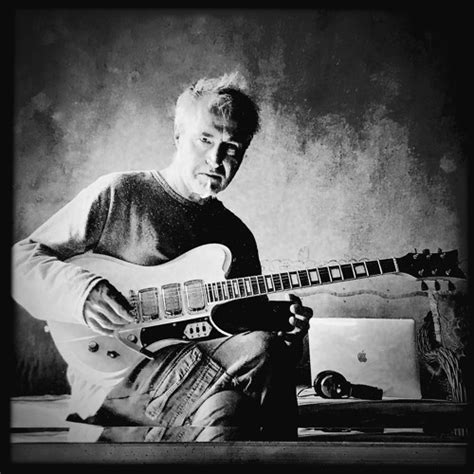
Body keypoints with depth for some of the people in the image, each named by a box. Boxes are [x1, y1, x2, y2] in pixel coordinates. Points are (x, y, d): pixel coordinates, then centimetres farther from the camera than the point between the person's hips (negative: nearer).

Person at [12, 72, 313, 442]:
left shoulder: (237, 236, 16)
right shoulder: (118, 195, 2)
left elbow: (253, 322, 22)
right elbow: (23, 257, 3)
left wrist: (281, 323, -1)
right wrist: (82, 291, -15)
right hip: (116, 376, -4)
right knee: (261, 353, -27)